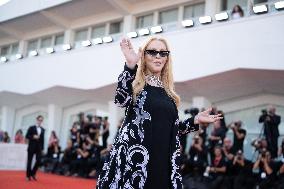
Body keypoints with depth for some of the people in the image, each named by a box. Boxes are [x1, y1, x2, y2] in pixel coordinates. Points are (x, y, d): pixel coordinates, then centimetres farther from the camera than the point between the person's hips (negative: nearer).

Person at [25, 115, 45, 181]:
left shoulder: (43, 130, 10)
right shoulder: (31, 128, 0)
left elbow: (42, 139, 9)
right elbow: (27, 136, -2)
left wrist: (42, 148, 5)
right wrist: (33, 137, -17)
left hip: (39, 148, 3)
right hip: (31, 147, -3)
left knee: (38, 161, -7)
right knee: (29, 161, 3)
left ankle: (33, 173, 13)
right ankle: (28, 175, 12)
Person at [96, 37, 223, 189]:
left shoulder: (167, 90, 15)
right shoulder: (134, 82, 1)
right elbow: (120, 100, -21)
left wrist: (195, 120, 8)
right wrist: (130, 66, -28)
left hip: (163, 160, 5)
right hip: (133, 157, -5)